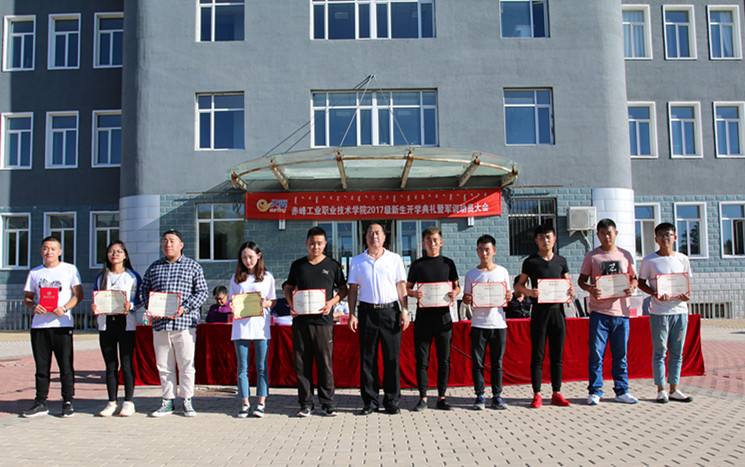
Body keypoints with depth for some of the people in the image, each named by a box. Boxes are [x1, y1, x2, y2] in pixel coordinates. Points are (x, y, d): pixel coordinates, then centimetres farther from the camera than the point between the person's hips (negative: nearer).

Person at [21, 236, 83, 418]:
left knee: (66, 365, -1)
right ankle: (40, 403, 16)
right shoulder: (34, 272, 14)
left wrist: (64, 308, -16)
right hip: (39, 325, 3)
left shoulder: (70, 269, 4)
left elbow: (78, 294, 0)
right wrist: (33, 306, -8)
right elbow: (27, 298, 14)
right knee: (41, 366, 8)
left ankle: (68, 403, 7)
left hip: (62, 324, -3)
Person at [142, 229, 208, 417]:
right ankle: (167, 401, 18)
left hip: (184, 323, -3)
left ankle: (187, 401, 11)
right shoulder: (154, 267, 14)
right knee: (164, 365, 8)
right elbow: (145, 289, 16)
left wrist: (185, 308, -14)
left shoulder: (193, 266, 4)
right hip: (160, 324, 3)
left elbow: (202, 292, -1)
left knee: (186, 364, 0)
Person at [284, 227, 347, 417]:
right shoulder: (297, 265, 11)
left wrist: (332, 302, -7)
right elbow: (288, 288, 18)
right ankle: (306, 404, 15)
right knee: (302, 364, 4)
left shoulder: (333, 265, 6)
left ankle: (327, 404, 10)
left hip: (323, 320, -2)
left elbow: (343, 289, 11)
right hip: (300, 320, 2)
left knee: (325, 363, -1)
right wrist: (291, 305, 0)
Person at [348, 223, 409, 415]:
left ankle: (392, 401, 11)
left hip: (390, 310, -1)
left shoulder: (394, 259, 6)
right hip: (367, 311, 1)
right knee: (367, 358, 4)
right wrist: (352, 314, 1)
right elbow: (353, 289, 8)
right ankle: (370, 401, 13)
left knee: (392, 357, 1)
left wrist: (404, 311, -2)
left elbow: (401, 286, 6)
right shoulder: (357, 261, 9)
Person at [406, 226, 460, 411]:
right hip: (423, 316, -1)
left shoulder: (448, 263, 7)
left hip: (443, 316, 1)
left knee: (444, 359, 5)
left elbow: (457, 286, 13)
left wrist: (455, 293, -9)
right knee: (422, 359, 2)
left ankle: (441, 397, 16)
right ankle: (423, 398, 13)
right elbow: (407, 289, 9)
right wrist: (414, 293, -13)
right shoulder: (417, 264, 5)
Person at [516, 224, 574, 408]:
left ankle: (556, 393, 17)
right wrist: (529, 292, -18)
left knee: (557, 354, 8)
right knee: (537, 354, 1)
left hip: (557, 310, 3)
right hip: (539, 311, -3)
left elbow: (568, 283, 16)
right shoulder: (530, 261, 0)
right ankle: (537, 394, 7)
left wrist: (571, 291, -7)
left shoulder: (561, 261, 8)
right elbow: (518, 285, 2)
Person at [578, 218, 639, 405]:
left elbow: (634, 278, 15)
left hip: (621, 311, 3)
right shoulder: (592, 256, 3)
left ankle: (621, 391, 20)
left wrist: (632, 287, -7)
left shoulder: (625, 255, 10)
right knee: (596, 353, -1)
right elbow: (581, 280, 4)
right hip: (599, 311, -2)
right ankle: (595, 391, 8)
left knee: (620, 354, 10)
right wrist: (589, 288, -18)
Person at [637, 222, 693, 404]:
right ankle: (661, 390, 10)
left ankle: (673, 390, 18)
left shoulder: (682, 259, 7)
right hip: (659, 312, -4)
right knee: (660, 351, 2)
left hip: (680, 309, 4)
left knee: (677, 352, 9)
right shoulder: (649, 260, -3)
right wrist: (655, 293, -18)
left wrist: (687, 294, -7)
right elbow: (641, 283, 0)